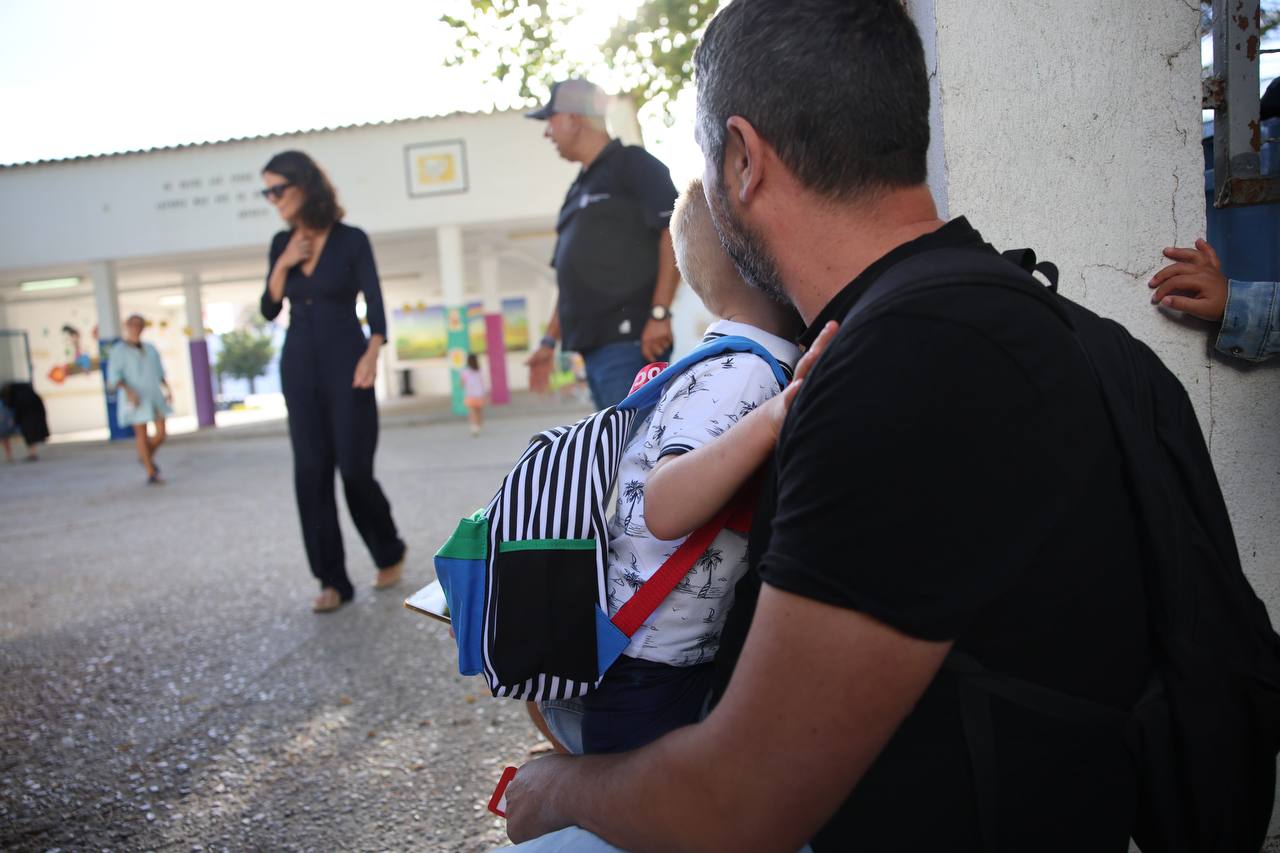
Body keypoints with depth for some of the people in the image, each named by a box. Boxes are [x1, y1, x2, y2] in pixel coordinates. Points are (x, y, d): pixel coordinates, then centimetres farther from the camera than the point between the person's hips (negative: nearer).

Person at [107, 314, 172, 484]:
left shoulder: (150, 349, 11)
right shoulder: (118, 350, -5)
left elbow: (159, 372, 17)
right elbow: (114, 376, -12)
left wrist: (167, 389, 5)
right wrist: (128, 390, -26)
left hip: (154, 396, 5)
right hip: (134, 398, -5)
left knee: (161, 433, 0)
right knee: (142, 434, -4)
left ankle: (147, 456, 30)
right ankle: (151, 474, 4)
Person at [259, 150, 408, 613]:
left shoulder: (352, 239, -5)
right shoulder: (281, 244, 9)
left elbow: (374, 303, -9)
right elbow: (269, 310, 9)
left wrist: (371, 354, -25)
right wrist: (283, 265, -7)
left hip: (345, 363, -4)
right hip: (299, 366, 5)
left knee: (354, 468, -5)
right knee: (311, 473, -1)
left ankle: (389, 554, 20)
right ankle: (332, 579, 6)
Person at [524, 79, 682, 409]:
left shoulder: (632, 164, -1)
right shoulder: (580, 189, 23)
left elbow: (676, 230, -13)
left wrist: (659, 314, -20)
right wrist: (550, 340, 23)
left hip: (630, 341, -9)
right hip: (594, 345, 9)